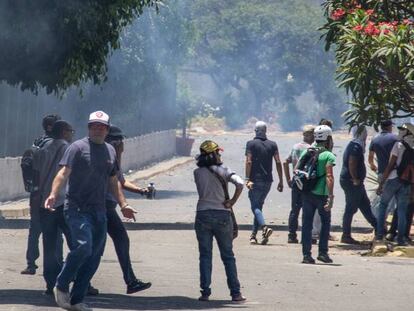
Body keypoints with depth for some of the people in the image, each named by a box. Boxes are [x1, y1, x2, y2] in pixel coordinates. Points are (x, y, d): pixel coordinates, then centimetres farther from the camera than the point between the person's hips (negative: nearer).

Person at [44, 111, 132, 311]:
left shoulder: (110, 151, 15)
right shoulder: (78, 147, -5)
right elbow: (64, 172, -15)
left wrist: (123, 204, 20)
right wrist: (53, 194, -30)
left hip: (99, 212, 7)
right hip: (77, 209, -7)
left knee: (94, 256, 4)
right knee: (83, 246, -23)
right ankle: (61, 286, -3)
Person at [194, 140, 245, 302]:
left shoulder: (197, 173, -1)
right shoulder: (222, 170, -6)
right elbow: (240, 183, -19)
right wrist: (232, 202, -10)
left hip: (203, 216, 1)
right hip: (222, 215, -1)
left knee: (205, 256, 8)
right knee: (228, 256, 8)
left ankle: (205, 292, 4)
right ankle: (235, 293, 7)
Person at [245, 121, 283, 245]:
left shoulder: (251, 144, -4)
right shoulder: (272, 144, 7)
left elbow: (249, 162, -12)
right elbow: (278, 162, 3)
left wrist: (247, 179, -14)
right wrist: (281, 181, 5)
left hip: (256, 180, -4)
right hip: (268, 181, 5)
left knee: (255, 207, -4)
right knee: (259, 206, 15)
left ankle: (264, 227, -29)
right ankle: (253, 235, 15)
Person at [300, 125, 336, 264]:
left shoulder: (306, 152, 8)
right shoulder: (328, 156, -8)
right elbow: (329, 176, -17)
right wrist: (331, 196, -19)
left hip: (306, 193, 4)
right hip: (321, 194, -4)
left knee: (306, 224, 7)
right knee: (325, 222, 12)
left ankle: (306, 254, 4)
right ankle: (323, 252, 7)